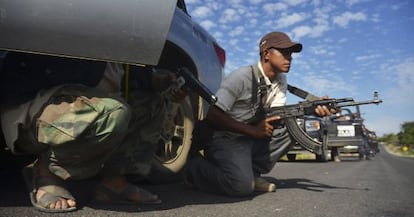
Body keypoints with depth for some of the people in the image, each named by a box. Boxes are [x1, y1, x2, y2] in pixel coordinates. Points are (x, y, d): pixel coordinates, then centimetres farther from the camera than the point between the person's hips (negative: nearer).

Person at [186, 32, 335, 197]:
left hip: (252, 139, 8)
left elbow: (278, 116, -4)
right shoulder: (242, 77, -17)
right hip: (225, 141, -7)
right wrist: (253, 130, -24)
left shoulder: (281, 81, 7)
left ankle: (253, 172, -1)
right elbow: (212, 115, -21)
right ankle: (194, 166, -2)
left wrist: (312, 110, -21)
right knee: (243, 186, -30)